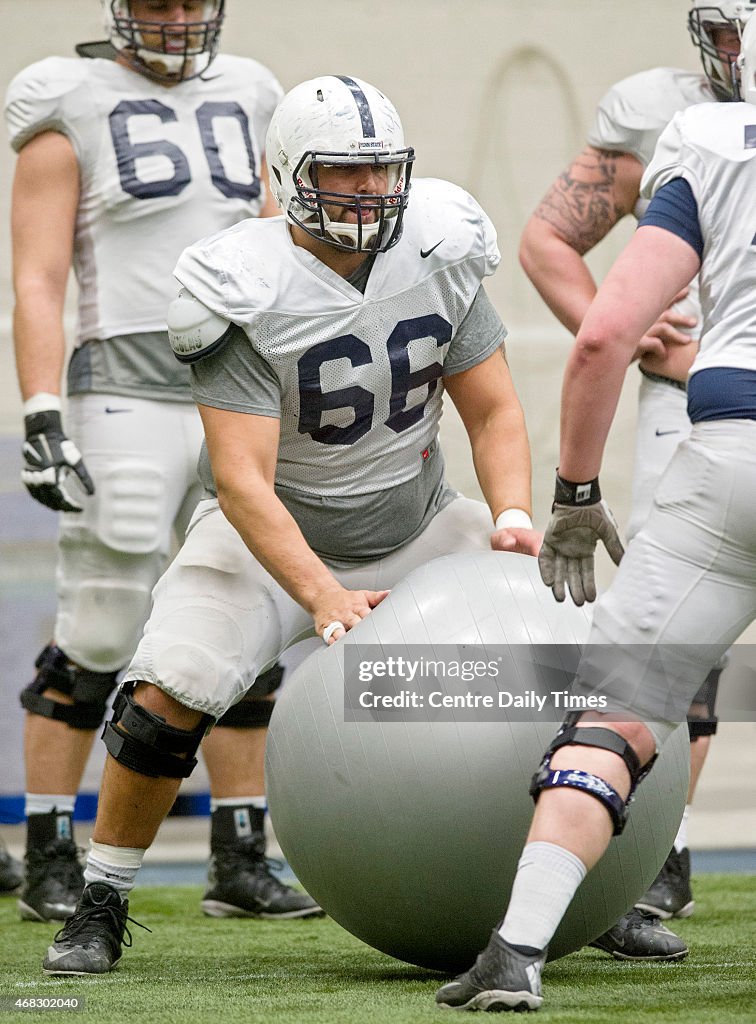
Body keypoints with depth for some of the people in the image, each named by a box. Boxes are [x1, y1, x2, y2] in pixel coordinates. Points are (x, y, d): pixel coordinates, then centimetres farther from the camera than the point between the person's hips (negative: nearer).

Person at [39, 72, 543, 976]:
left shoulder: (438, 257, -10)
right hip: (272, 534, -4)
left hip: (414, 528, 4)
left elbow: (492, 410, -3)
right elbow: (242, 479, -29)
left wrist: (512, 519, -21)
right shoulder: (251, 292, -24)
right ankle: (102, 904, -2)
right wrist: (323, 598, -40)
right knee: (167, 696, -24)